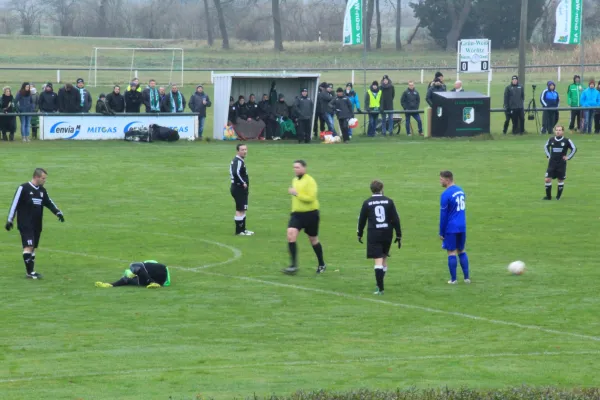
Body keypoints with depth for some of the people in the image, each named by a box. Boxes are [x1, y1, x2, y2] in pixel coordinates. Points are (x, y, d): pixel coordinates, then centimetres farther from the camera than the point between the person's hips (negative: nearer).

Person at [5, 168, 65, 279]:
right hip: (25, 224, -7)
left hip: (37, 224, 7)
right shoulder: (23, 188, -8)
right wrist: (9, 220, -8)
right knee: (29, 246, -15)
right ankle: (29, 272, -15)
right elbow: (15, 204, -7)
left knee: (33, 248, 9)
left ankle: (31, 271, 13)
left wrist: (58, 212, 2)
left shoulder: (42, 190, 11)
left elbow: (49, 203, 19)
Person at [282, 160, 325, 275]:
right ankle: (294, 265, -14)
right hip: (297, 214, 6)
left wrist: (296, 193, -26)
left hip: (310, 214, -6)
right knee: (291, 235, -15)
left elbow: (311, 198, -24)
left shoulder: (310, 181, -14)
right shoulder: (295, 180, 10)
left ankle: (321, 265, 29)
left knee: (313, 240, 9)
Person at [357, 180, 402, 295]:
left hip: (373, 235, -2)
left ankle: (380, 288, -13)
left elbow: (362, 220, 6)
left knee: (378, 261, -6)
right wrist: (398, 235, 6)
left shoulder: (367, 203, -1)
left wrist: (360, 234, 21)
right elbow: (396, 219, 0)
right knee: (384, 258, 18)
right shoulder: (389, 201, 1)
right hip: (387, 234, 2)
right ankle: (380, 284, 21)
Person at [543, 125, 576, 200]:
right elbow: (546, 146, 22)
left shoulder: (567, 141, -7)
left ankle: (558, 196, 21)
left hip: (561, 164, -2)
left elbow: (574, 149, 4)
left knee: (561, 180, 6)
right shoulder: (551, 140, 1)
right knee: (547, 179, -7)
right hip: (552, 164, 2)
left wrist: (568, 157, -2)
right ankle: (548, 196, 6)